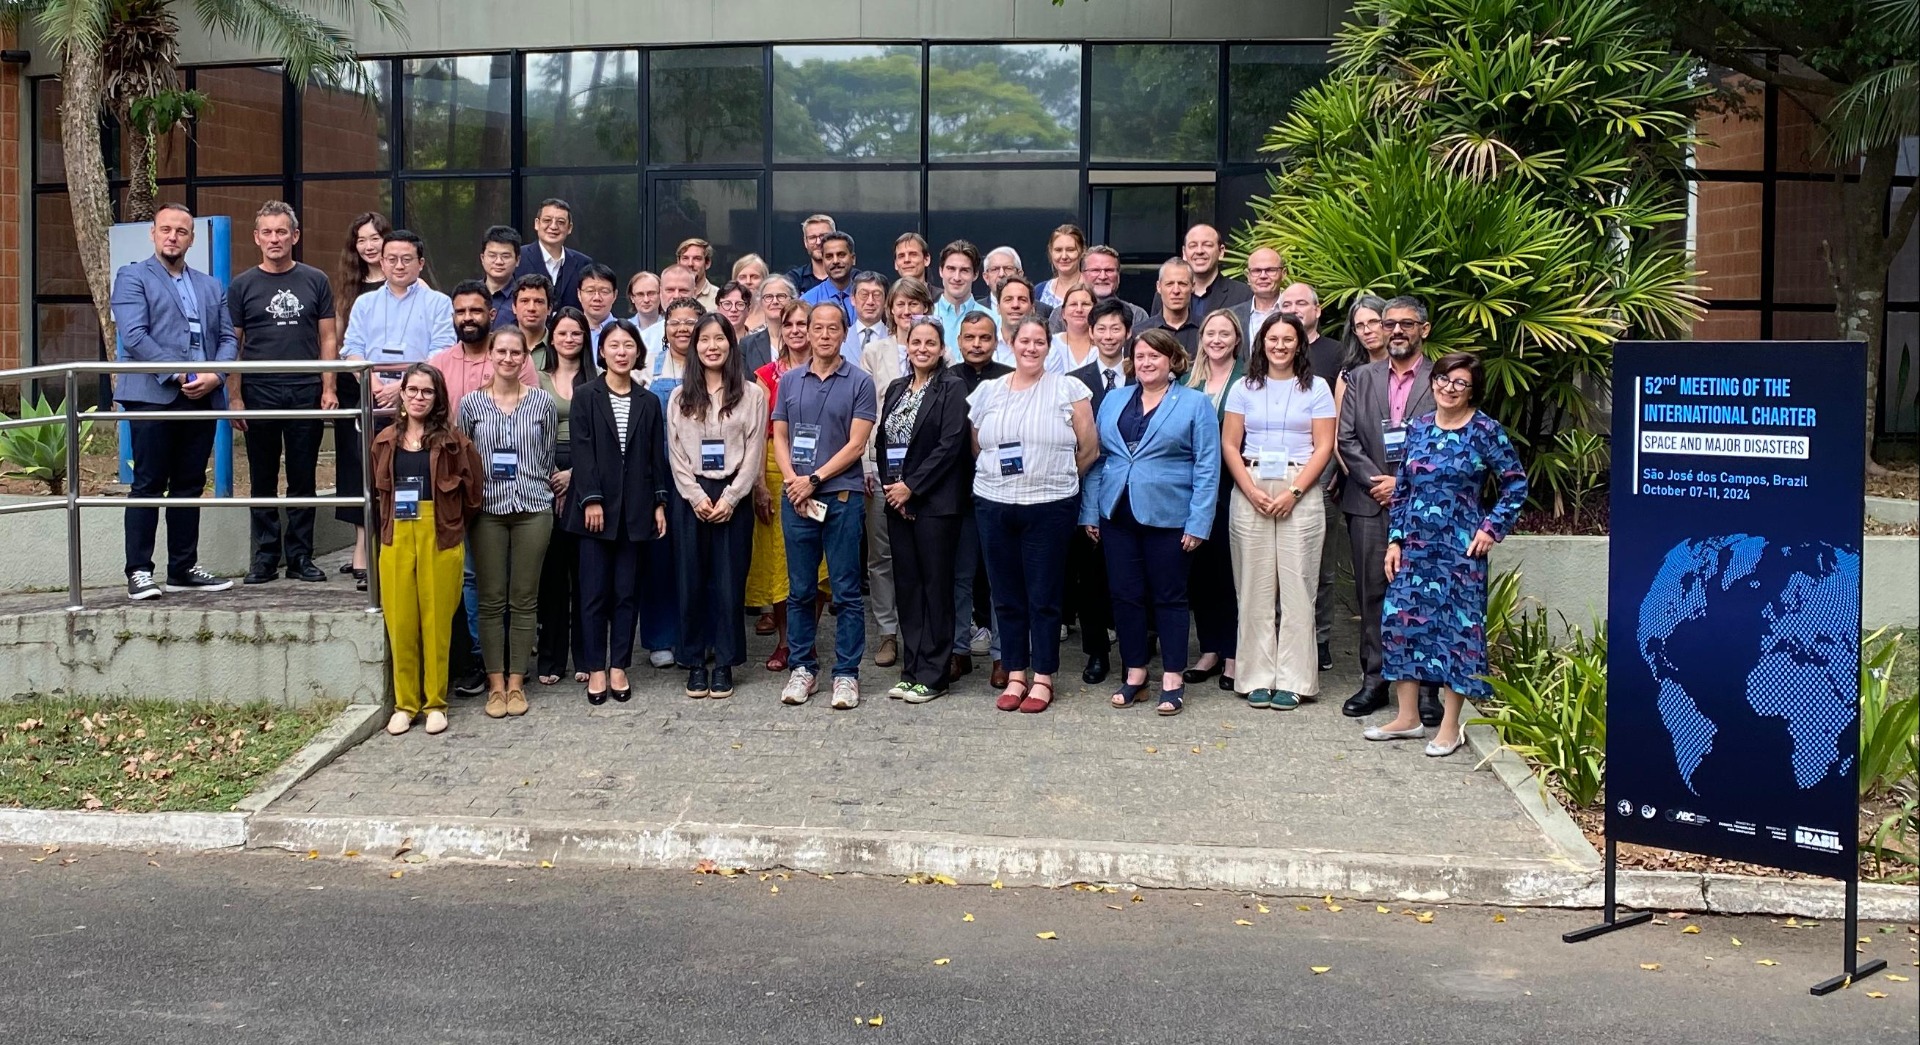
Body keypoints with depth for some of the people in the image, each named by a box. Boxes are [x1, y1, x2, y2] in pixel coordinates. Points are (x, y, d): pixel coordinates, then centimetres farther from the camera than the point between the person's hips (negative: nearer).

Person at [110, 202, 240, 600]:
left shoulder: (211, 287, 21)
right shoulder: (132, 277, 5)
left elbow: (229, 339, 12)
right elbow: (134, 336, -8)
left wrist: (214, 375, -8)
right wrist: (179, 374, -16)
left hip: (202, 399, 5)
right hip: (153, 396, -5)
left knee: (189, 487, 8)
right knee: (148, 485, -4)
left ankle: (184, 568, 15)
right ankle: (139, 572, 0)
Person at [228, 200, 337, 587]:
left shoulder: (315, 282, 7)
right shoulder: (242, 286, 5)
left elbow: (328, 338, 7)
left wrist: (328, 388, -2)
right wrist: (234, 397, -3)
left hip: (306, 393, 0)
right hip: (259, 394, 0)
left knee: (303, 480, 5)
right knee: (263, 480, 5)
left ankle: (300, 556, 12)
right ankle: (265, 555, 12)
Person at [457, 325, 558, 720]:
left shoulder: (543, 402, 3)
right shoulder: (471, 403, 3)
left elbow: (549, 456, 10)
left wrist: (546, 486, 5)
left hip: (533, 508, 0)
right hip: (487, 509, 0)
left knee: (524, 599, 4)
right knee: (491, 599, 3)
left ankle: (516, 682, 13)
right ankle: (495, 683, 11)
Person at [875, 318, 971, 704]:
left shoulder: (952, 388, -5)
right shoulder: (896, 388, 14)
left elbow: (951, 445, -13)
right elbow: (882, 439, 13)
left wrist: (911, 486, -14)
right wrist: (890, 486, -2)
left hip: (934, 501, -6)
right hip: (897, 500, 6)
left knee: (935, 585, -1)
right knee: (908, 583, 9)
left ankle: (932, 676, 4)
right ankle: (910, 671, 16)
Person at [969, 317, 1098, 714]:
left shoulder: (1067, 390, -1)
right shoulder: (987, 391, 8)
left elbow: (1088, 448, 1)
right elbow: (977, 447, 16)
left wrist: (1058, 479, 7)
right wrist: (1000, 477, 9)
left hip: (1049, 507, -3)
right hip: (994, 504, 3)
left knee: (1043, 596, 1)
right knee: (1006, 596, 8)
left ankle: (1043, 678, 11)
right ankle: (1015, 676, 17)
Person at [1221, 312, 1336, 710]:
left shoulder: (1316, 389, 6)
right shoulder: (1244, 388, 10)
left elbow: (1324, 447, 0)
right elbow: (1230, 444, 5)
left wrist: (1294, 491, -11)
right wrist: (1251, 490, -8)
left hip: (1301, 492, -1)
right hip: (1250, 491, 1)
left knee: (1296, 585, -3)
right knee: (1255, 586, 1)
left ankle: (1292, 680, 2)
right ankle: (1257, 677, 7)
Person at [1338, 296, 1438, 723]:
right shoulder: (1361, 379, 12)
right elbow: (1346, 440, 5)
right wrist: (1374, 481, -7)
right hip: (1370, 502, 3)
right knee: (1372, 593, 5)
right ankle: (1373, 680, 13)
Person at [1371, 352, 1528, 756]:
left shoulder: (1485, 431, -6)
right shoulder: (1417, 428, 8)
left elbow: (1516, 484, -2)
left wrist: (1492, 528, -7)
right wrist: (1395, 539, 7)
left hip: (1459, 545, -5)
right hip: (1414, 543, 5)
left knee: (1458, 627, -1)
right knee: (1402, 620, 5)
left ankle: (1450, 726, 9)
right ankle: (1407, 716, 17)